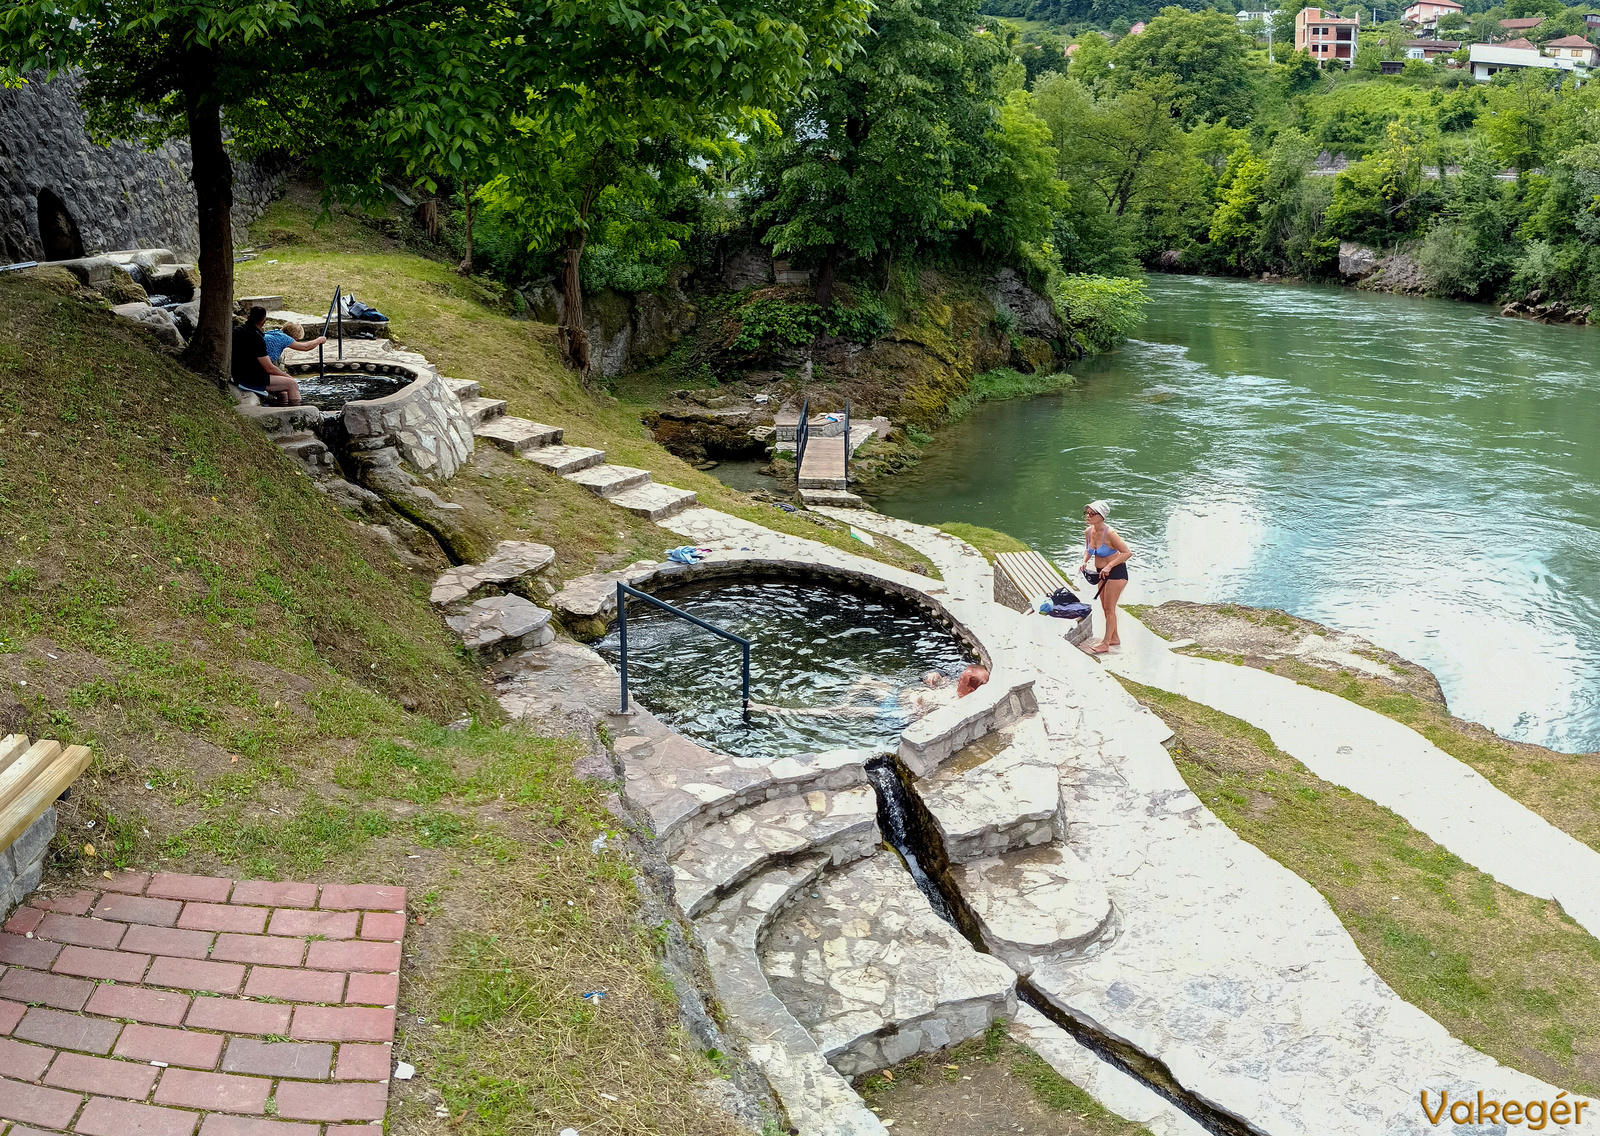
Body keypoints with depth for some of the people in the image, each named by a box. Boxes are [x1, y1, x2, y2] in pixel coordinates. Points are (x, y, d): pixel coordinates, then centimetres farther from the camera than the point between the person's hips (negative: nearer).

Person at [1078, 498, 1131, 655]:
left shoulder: (1109, 533, -27)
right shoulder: (1088, 532, -5)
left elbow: (1127, 552, -24)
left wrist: (1109, 566, -26)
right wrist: (1085, 561, -3)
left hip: (1116, 572, -8)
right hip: (1102, 572, 8)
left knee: (1109, 608, -1)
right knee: (1105, 607, 16)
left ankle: (1105, 643, 9)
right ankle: (1114, 638, 31)